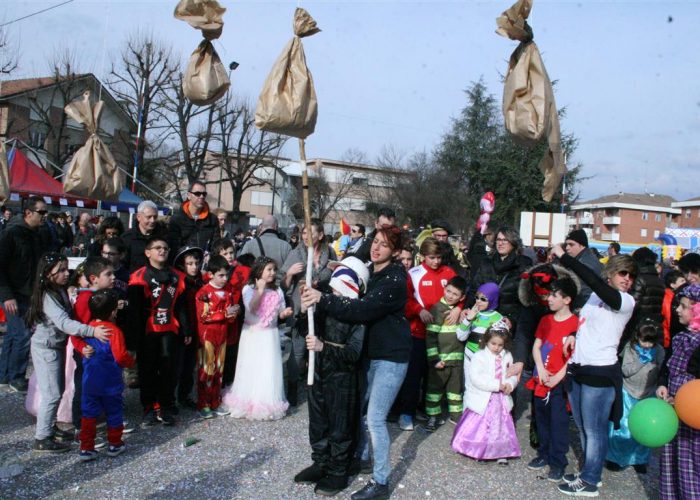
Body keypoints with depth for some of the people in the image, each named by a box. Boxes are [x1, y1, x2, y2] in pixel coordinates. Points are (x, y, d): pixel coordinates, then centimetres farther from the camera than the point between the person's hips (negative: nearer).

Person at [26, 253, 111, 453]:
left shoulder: (61, 291, 4)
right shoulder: (47, 296, -24)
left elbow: (67, 318, 10)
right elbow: (63, 322, -36)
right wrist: (92, 331, -46)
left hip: (58, 346, 9)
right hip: (46, 348, -9)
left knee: (58, 390, 17)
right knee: (52, 394, -4)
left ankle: (50, 427, 32)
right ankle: (41, 439, 7)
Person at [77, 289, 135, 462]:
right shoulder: (114, 331, -21)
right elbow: (121, 356, -23)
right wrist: (131, 360, -5)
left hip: (90, 382, 5)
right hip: (111, 383, -5)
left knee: (89, 413, 12)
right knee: (114, 412, 13)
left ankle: (86, 448, 13)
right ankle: (114, 445, 24)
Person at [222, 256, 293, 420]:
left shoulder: (277, 291, 3)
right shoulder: (249, 288, -7)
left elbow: (279, 313, 10)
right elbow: (252, 308, -22)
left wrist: (285, 313, -12)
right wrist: (260, 290, -25)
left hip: (270, 335, 3)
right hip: (252, 334, -2)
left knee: (269, 370, 3)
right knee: (251, 369, 6)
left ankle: (268, 403, 15)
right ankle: (248, 402, 20)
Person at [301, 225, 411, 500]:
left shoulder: (395, 280, -19)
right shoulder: (368, 271, 6)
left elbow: (363, 309, -30)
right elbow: (352, 300, 3)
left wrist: (322, 299, -35)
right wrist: (318, 296, -15)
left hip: (391, 356, -8)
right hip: (370, 351, 8)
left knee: (375, 418, -7)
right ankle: (362, 457, 37)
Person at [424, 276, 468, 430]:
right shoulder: (437, 309, -9)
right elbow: (430, 336, -13)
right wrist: (434, 358, -16)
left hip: (457, 358, 5)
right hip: (440, 358, -5)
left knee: (456, 387, 16)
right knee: (435, 387, 4)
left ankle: (456, 413, 30)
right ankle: (433, 416, 16)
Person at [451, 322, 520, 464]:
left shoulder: (507, 357, 3)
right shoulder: (479, 356, -14)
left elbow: (513, 375, 6)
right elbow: (476, 378, -23)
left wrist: (510, 384, -17)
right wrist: (497, 385, -25)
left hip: (501, 400, 5)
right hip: (482, 399, -5)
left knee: (501, 425, 14)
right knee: (478, 426, 4)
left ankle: (501, 453, 28)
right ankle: (477, 452, 20)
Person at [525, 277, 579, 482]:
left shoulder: (575, 323, -11)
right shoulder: (546, 320, 9)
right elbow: (536, 346, 8)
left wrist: (558, 377, -15)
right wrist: (541, 370, -7)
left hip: (559, 381, -6)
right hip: (541, 379, 6)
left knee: (558, 422, 0)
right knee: (542, 418, 14)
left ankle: (558, 462, 11)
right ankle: (544, 454, 29)